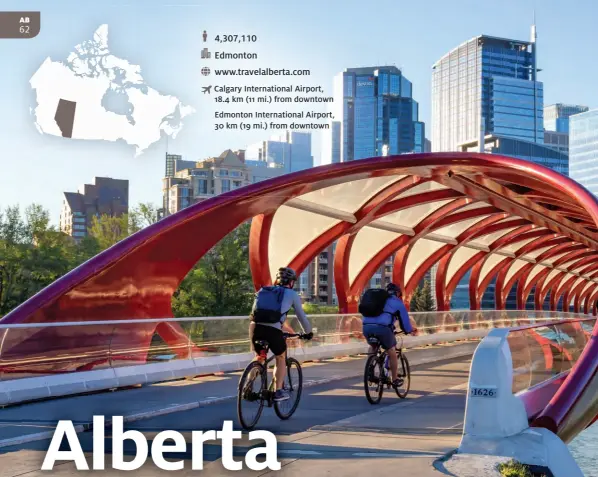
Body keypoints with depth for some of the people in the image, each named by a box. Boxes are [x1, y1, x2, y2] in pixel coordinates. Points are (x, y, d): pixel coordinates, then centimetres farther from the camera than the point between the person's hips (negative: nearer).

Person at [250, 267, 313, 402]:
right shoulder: (292, 294, 17)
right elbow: (301, 316, 22)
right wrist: (308, 333, 37)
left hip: (256, 326, 4)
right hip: (273, 330, -4)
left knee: (259, 357, 26)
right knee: (281, 359, 20)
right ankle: (278, 391, 14)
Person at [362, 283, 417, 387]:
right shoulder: (397, 302, 19)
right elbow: (404, 319, 21)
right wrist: (410, 330, 41)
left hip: (367, 326, 5)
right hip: (382, 327, -5)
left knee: (372, 346, 34)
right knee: (392, 352, 15)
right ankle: (395, 380, 22)